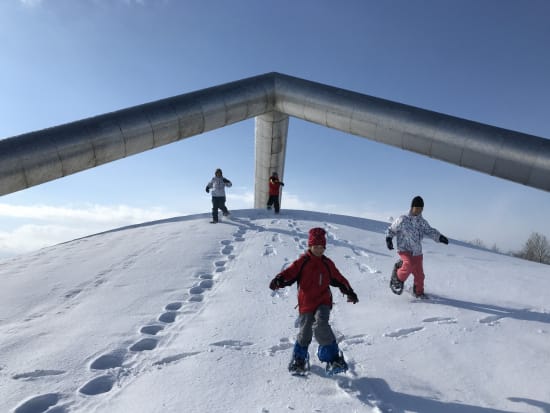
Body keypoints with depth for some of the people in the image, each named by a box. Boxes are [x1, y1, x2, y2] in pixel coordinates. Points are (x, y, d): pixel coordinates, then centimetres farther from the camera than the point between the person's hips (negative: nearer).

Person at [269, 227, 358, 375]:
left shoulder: (327, 263, 5)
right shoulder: (302, 261, -3)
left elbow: (339, 278, 16)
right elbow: (289, 272, -12)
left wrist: (349, 292, 17)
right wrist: (278, 281, -31)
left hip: (323, 302, 0)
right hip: (306, 303, 0)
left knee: (320, 325, -25)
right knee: (305, 332, 6)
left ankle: (333, 356, -9)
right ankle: (299, 358, 33)